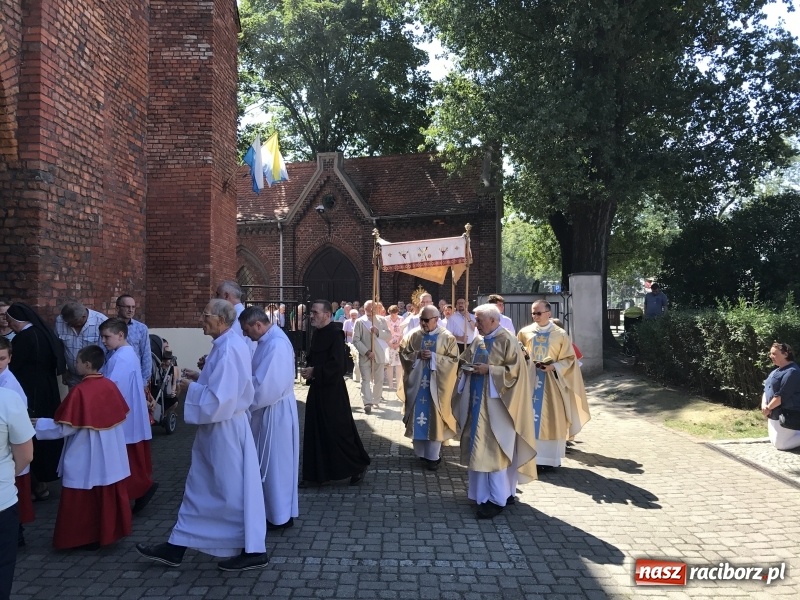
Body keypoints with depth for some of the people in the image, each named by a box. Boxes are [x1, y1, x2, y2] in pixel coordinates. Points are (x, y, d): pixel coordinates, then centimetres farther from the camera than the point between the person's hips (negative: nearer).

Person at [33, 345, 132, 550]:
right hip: (110, 455, 6)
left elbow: (65, 427, -16)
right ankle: (111, 531, 26)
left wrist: (39, 424, -3)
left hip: (86, 457, -6)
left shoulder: (79, 391, -20)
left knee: (84, 500, 8)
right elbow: (121, 416, 8)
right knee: (110, 495, 16)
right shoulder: (110, 386, -2)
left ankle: (88, 537, 16)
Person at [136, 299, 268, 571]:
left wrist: (191, 388, -13)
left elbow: (219, 398, -27)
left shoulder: (229, 349, -24)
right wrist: (200, 377, 8)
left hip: (224, 430, -10)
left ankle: (253, 551, 16)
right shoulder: (227, 344, 8)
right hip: (217, 429, 10)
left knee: (233, 489, 2)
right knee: (199, 488, 16)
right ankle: (176, 547, 27)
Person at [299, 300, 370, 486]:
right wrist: (308, 370, 1)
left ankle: (358, 466, 18)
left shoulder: (335, 335, -15)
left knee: (338, 431, 0)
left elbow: (337, 364, -21)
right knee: (315, 432, 10)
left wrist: (314, 371, -16)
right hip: (317, 389, 8)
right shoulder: (316, 334, 9)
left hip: (332, 391, -8)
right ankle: (316, 474, 20)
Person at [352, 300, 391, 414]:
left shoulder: (382, 320, 8)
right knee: (366, 380, -7)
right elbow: (356, 340, -8)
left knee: (379, 380, 11)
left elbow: (389, 336, 3)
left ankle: (376, 400, 24)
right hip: (365, 356, -3)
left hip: (379, 355, 3)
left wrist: (378, 331, -15)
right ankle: (367, 403, -10)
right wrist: (366, 352, -16)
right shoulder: (359, 322, -2)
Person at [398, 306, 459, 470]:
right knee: (418, 417, 6)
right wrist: (417, 355, -15)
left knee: (434, 418, 1)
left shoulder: (447, 338, -3)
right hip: (417, 383, 2)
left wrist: (434, 357, -17)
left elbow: (454, 360, -6)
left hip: (436, 384, -2)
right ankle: (420, 451, 21)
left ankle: (433, 456, 9)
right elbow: (403, 354, 3)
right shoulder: (413, 335, 3)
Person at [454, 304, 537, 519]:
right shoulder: (477, 340, 11)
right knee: (478, 447, 11)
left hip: (495, 403, -7)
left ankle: (497, 499, 3)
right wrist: (467, 368, -2)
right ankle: (483, 492, 23)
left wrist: (489, 370, -20)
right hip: (477, 400, 7)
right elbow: (466, 360, 21)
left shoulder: (508, 341, -10)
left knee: (493, 449, -6)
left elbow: (515, 371, -15)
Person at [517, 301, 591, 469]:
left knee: (551, 418, 1)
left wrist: (553, 367, -15)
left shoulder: (561, 335, -2)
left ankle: (549, 457, 9)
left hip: (551, 382, -2)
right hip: (530, 380, 2)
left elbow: (569, 359, 0)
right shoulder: (524, 332, 3)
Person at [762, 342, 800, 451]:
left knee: (780, 444, -9)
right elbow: (766, 390, 12)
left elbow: (782, 395, -24)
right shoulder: (775, 371, 13)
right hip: (774, 414, 10)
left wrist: (768, 408, -14)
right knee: (774, 441, 15)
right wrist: (764, 405, -6)